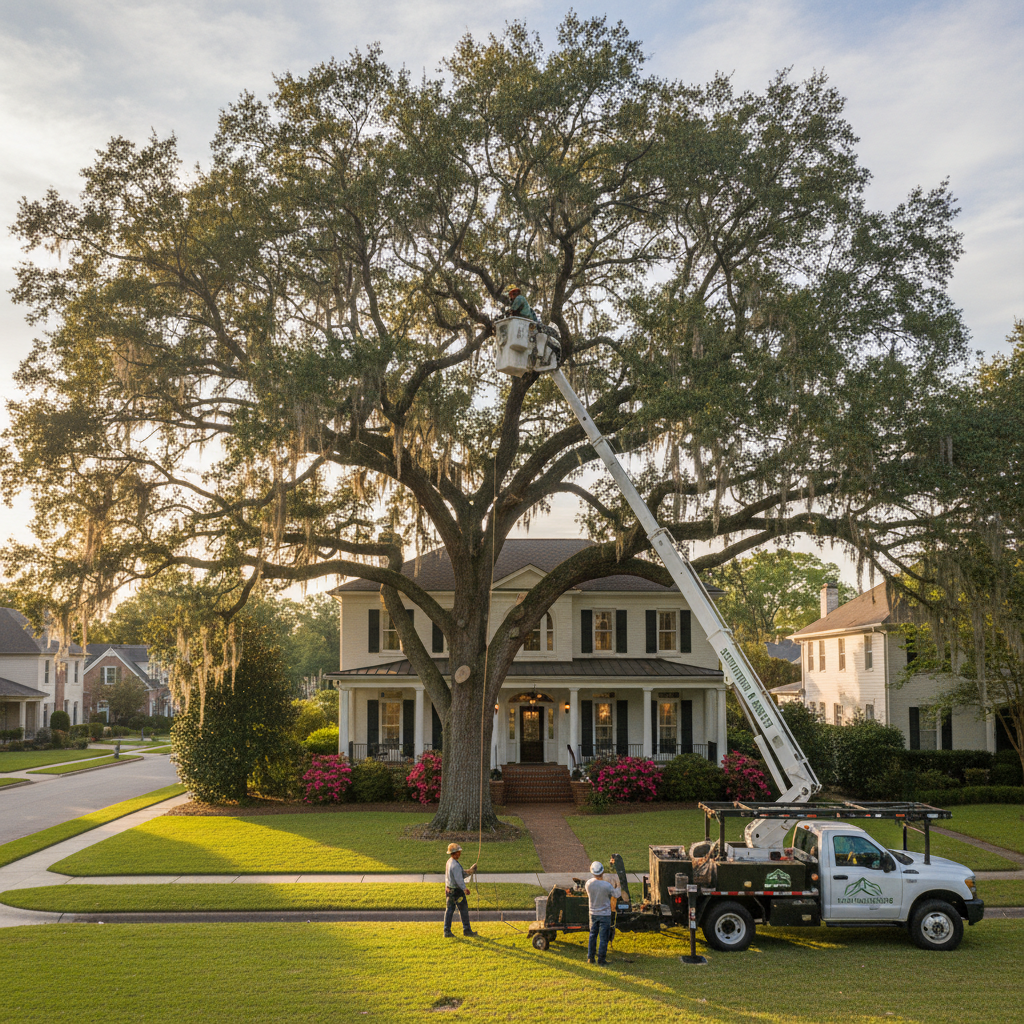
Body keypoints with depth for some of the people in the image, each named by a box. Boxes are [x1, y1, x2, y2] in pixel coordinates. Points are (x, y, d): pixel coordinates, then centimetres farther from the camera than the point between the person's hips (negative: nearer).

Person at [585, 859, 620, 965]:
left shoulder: (589, 883, -14)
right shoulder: (607, 886, -27)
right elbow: (617, 895, -10)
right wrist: (617, 884, 6)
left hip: (593, 913, 4)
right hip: (605, 914, -4)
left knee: (593, 935, 19)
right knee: (603, 938, 7)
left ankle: (590, 958, 26)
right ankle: (601, 960, 13)